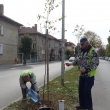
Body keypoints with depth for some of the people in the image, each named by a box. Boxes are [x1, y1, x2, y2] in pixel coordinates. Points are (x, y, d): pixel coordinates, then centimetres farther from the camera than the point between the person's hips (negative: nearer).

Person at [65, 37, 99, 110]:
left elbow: (96, 63, -18)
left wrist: (86, 69, -22)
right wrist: (71, 64, 6)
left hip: (89, 75, -8)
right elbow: (78, 60, 19)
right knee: (81, 90, 12)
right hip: (82, 74, 8)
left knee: (87, 91, -6)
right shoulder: (82, 51, 10)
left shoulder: (92, 51, -15)